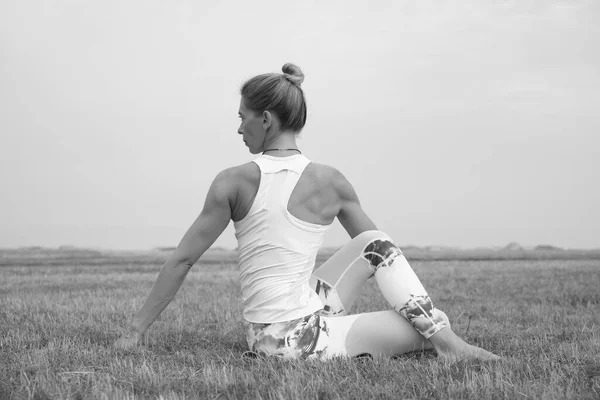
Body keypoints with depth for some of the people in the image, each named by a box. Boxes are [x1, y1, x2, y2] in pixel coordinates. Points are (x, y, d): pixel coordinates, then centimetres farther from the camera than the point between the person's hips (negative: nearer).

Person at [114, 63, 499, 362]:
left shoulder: (234, 182, -5)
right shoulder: (331, 181, -4)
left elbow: (182, 261, -2)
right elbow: (379, 247, 11)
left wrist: (136, 330, 7)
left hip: (265, 336, 3)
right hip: (300, 338, -3)